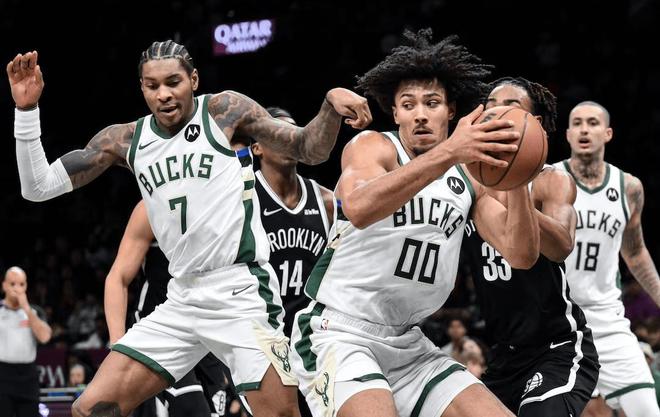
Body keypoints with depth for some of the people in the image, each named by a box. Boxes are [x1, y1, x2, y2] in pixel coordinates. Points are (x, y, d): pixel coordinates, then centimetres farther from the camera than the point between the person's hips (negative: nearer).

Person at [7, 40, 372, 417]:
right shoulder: (126, 140, 8)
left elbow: (309, 150, 1)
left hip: (242, 292, -5)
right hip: (182, 301, 5)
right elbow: (38, 187, 6)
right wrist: (27, 109, -4)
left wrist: (332, 104, -19)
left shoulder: (226, 111, -2)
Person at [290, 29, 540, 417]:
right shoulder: (372, 147, -7)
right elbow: (359, 208, -31)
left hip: (408, 344, 7)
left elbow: (522, 254, 0)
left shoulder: (470, 175, 9)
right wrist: (448, 152, -40)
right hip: (338, 334, -7)